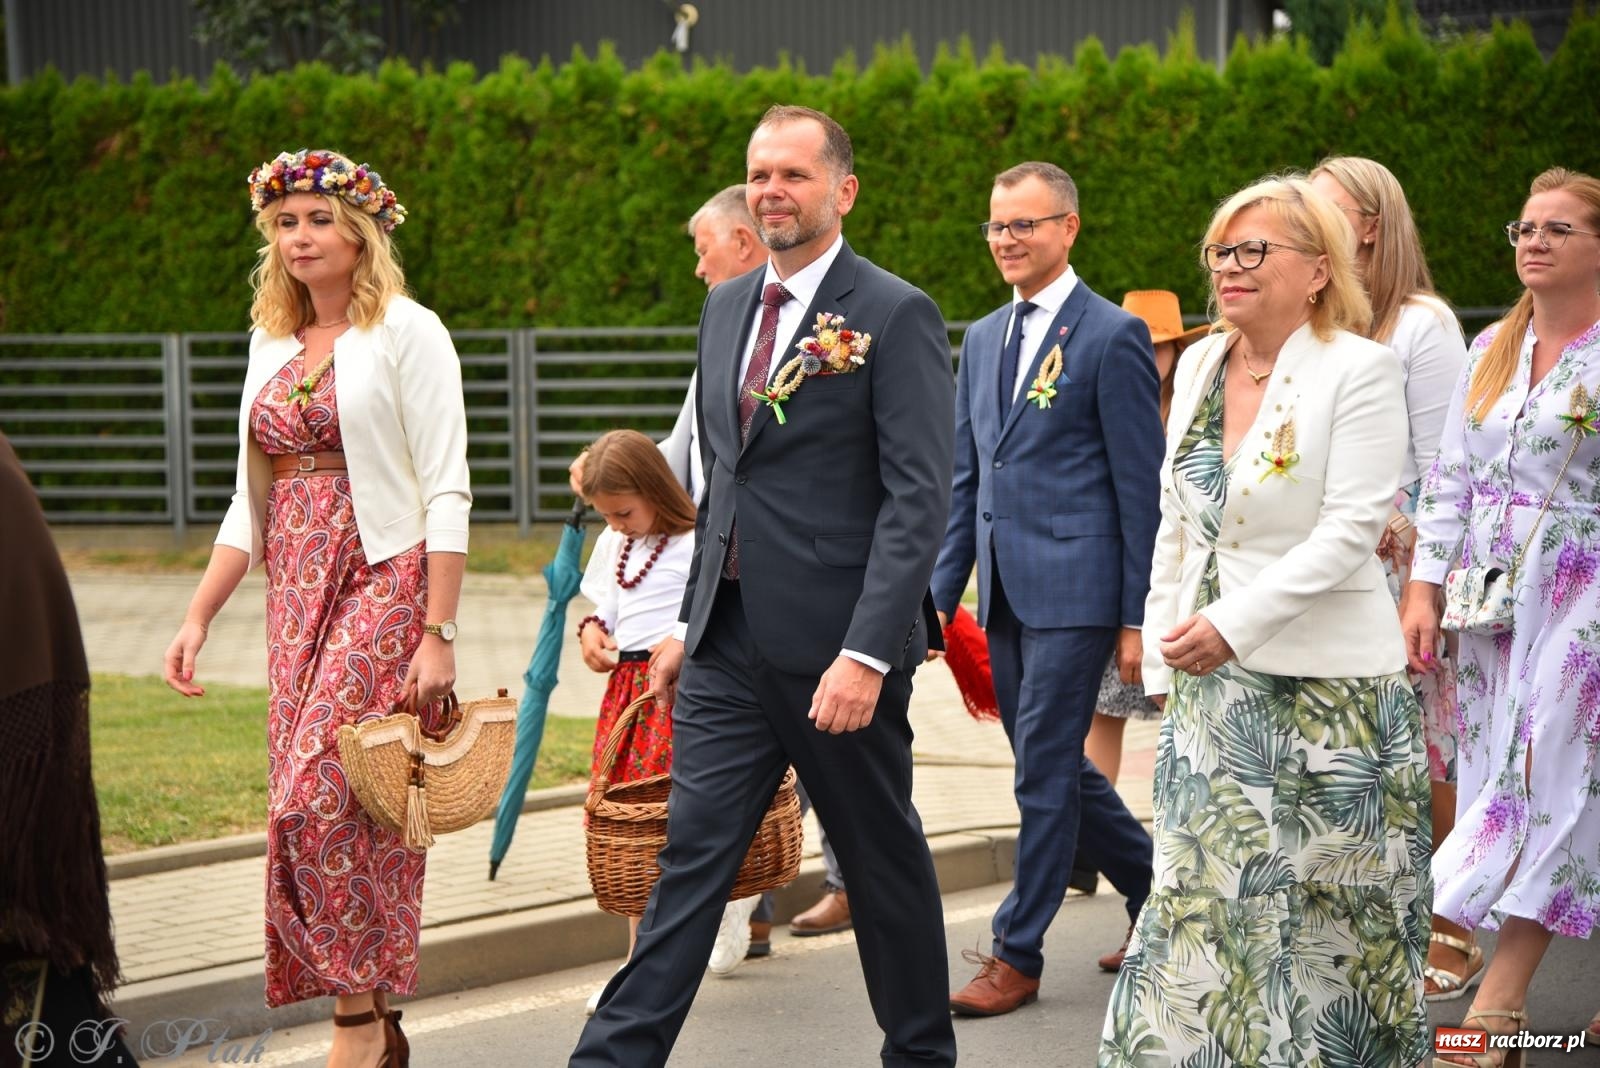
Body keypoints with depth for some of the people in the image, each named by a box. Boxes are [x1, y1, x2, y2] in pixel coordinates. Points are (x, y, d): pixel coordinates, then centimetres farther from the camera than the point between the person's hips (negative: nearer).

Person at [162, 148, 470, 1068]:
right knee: (307, 804, 4)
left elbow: (447, 492, -10)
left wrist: (439, 633, -16)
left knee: (321, 801, -14)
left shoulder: (407, 333, -5)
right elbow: (253, 502, 17)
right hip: (300, 594, 7)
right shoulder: (273, 343, 14)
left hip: (385, 585, -7)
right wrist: (199, 616, 9)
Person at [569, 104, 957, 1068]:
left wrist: (867, 653, -23)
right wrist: (691, 621, 18)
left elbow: (920, 499, -16)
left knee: (885, 861, 9)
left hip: (837, 643, -6)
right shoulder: (728, 308, 13)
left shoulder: (895, 317, -10)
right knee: (690, 857, 2)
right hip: (731, 643, 6)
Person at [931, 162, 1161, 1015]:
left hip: (1074, 588, -7)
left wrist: (1138, 616, -11)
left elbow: (1140, 487, -8)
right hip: (1005, 591, 8)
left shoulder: (1113, 336, -7)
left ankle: (1018, 954, 4)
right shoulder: (982, 340, 15)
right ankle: (1156, 887, 32)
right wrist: (942, 592, 12)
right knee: (1054, 766, 13)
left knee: (1045, 770, -4)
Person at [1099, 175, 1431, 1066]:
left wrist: (1234, 622, -22)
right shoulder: (1199, 368, 11)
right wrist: (1164, 655, 11)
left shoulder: (1361, 371, -10)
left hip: (1326, 690, -6)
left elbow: (1350, 530, -17)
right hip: (1212, 688, 6)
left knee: (1326, 916, 2)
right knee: (1203, 897, 7)